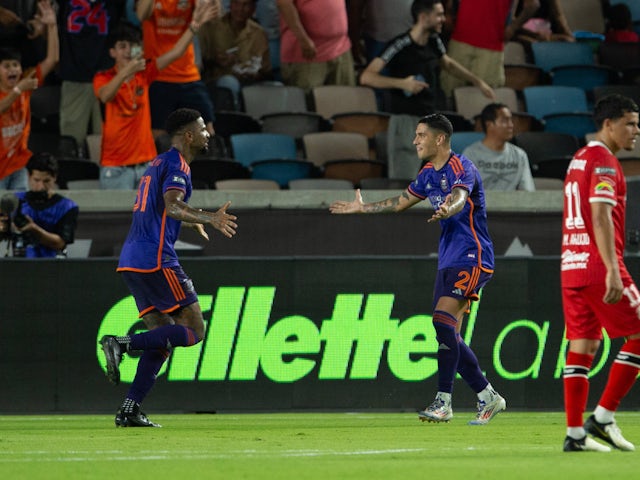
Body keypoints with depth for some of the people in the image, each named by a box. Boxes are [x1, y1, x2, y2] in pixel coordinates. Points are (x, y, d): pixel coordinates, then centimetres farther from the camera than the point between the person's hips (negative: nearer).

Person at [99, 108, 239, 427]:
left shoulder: (159, 163, 23)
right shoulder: (177, 165, -6)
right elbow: (172, 205, -25)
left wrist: (192, 222, 52)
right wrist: (208, 218, -39)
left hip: (131, 261, 10)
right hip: (156, 260, -10)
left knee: (164, 334, 11)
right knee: (193, 330, -7)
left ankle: (130, 410, 1)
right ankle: (122, 344, -20)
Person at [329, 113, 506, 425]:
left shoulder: (460, 167, -14)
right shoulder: (429, 173, 13)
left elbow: (459, 197, -37)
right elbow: (401, 202, 29)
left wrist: (448, 209, -59)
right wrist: (362, 208, 35)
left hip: (472, 258, -9)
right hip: (448, 260, 9)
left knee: (443, 320, -22)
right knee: (448, 335, 5)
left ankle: (443, 402, -22)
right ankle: (488, 398, 15)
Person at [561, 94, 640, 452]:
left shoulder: (579, 160, 19)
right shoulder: (604, 162, -11)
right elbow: (601, 217, -21)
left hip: (572, 265, 9)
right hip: (598, 265, -9)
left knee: (582, 345, 8)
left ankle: (575, 433, 5)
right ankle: (603, 417, -4)